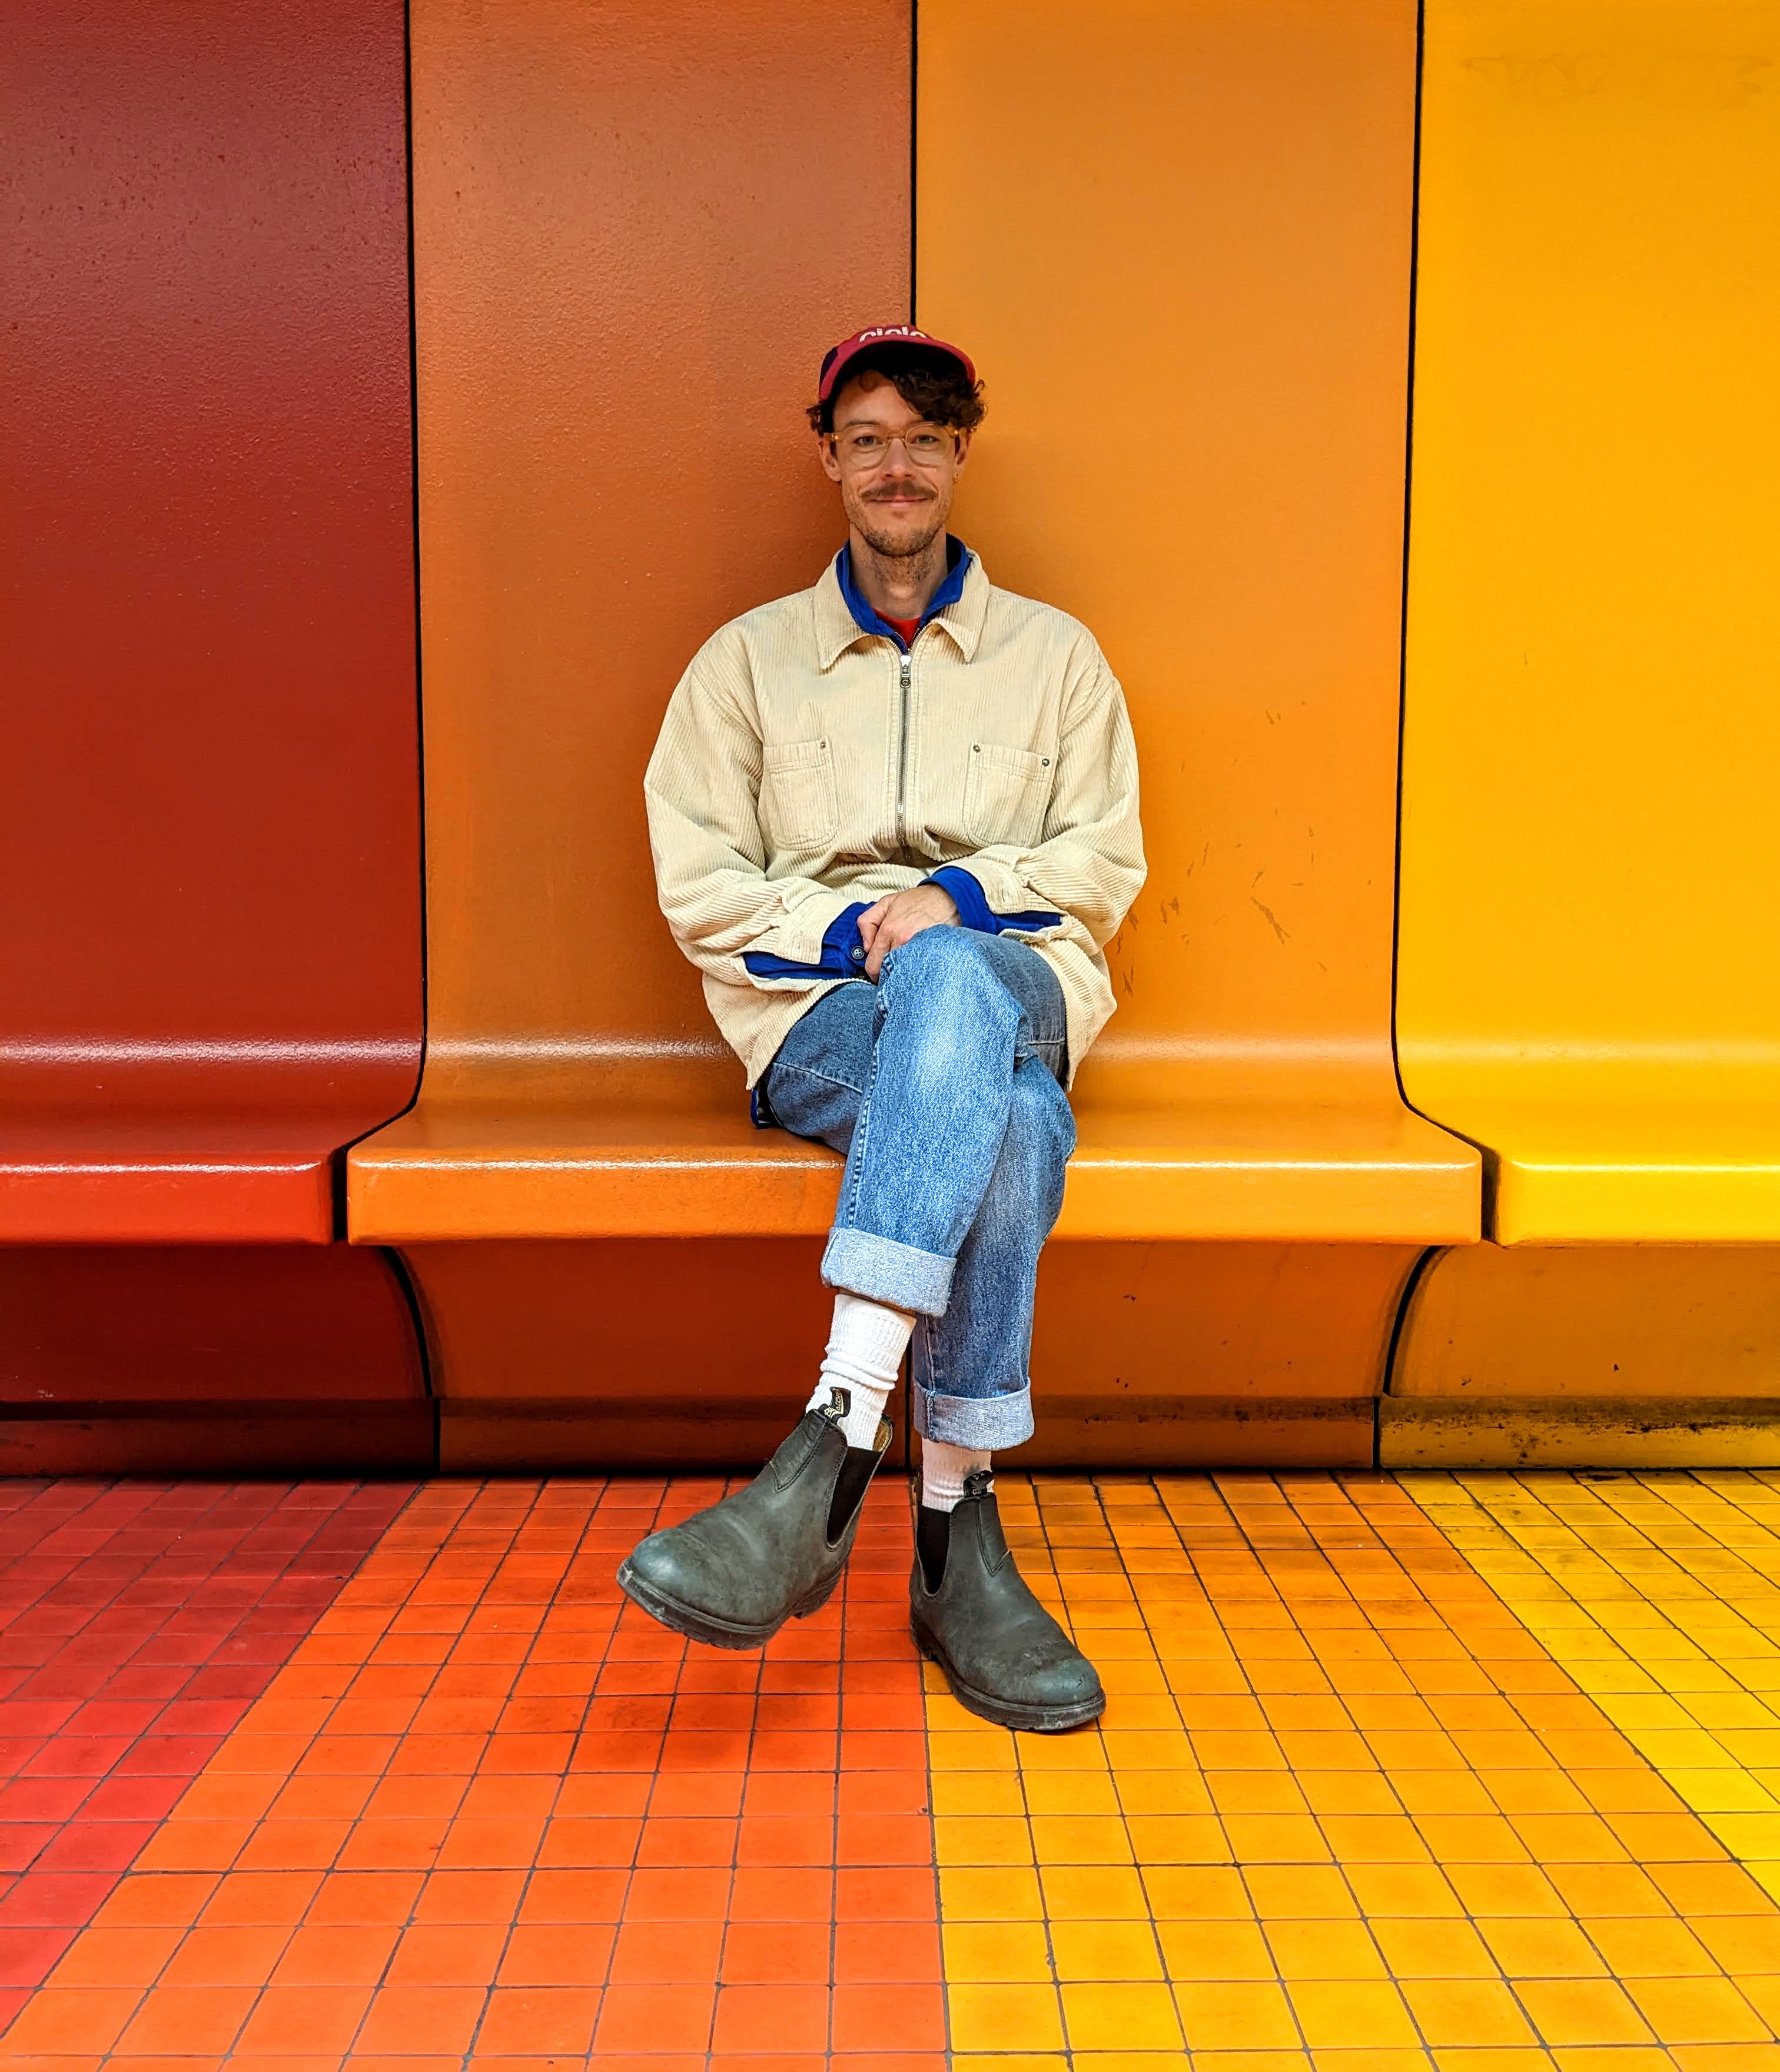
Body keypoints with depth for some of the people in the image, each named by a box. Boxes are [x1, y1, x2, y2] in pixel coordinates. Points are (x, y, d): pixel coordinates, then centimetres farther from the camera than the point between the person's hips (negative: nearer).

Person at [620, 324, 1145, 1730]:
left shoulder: (1055, 653, 20)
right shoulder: (752, 656, 18)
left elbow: (1106, 862, 10)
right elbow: (697, 884, 8)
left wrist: (958, 899, -9)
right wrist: (850, 926, -10)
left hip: (1015, 990, 1)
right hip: (815, 1016, 0)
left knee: (952, 979, -41)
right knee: (1005, 1126, -37)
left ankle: (833, 1452, -45)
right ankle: (958, 1534, -34)